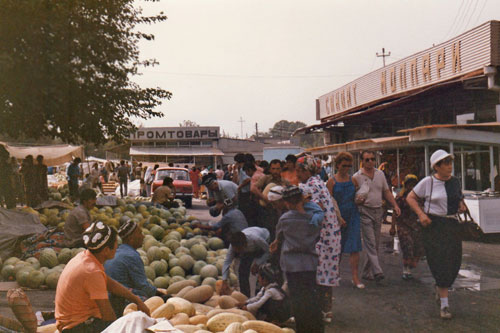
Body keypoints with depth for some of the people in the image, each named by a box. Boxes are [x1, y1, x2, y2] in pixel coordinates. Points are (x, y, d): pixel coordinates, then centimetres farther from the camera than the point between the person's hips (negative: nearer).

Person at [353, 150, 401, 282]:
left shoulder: (380, 174, 11)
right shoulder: (357, 177, -4)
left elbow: (386, 192, 17)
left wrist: (395, 205, 6)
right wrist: (358, 201, -27)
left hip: (378, 211, 6)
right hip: (365, 212, -5)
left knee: (375, 244, 8)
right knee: (370, 244, -12)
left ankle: (366, 272, 16)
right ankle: (377, 271, -16)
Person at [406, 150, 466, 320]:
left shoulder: (455, 181, 10)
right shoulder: (428, 182, -5)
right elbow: (410, 198, 0)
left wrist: (462, 206, 3)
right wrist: (421, 214, -13)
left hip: (452, 225, 5)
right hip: (433, 225, -5)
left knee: (454, 261, 5)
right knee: (440, 262, -8)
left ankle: (440, 287, 37)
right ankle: (444, 305, -2)